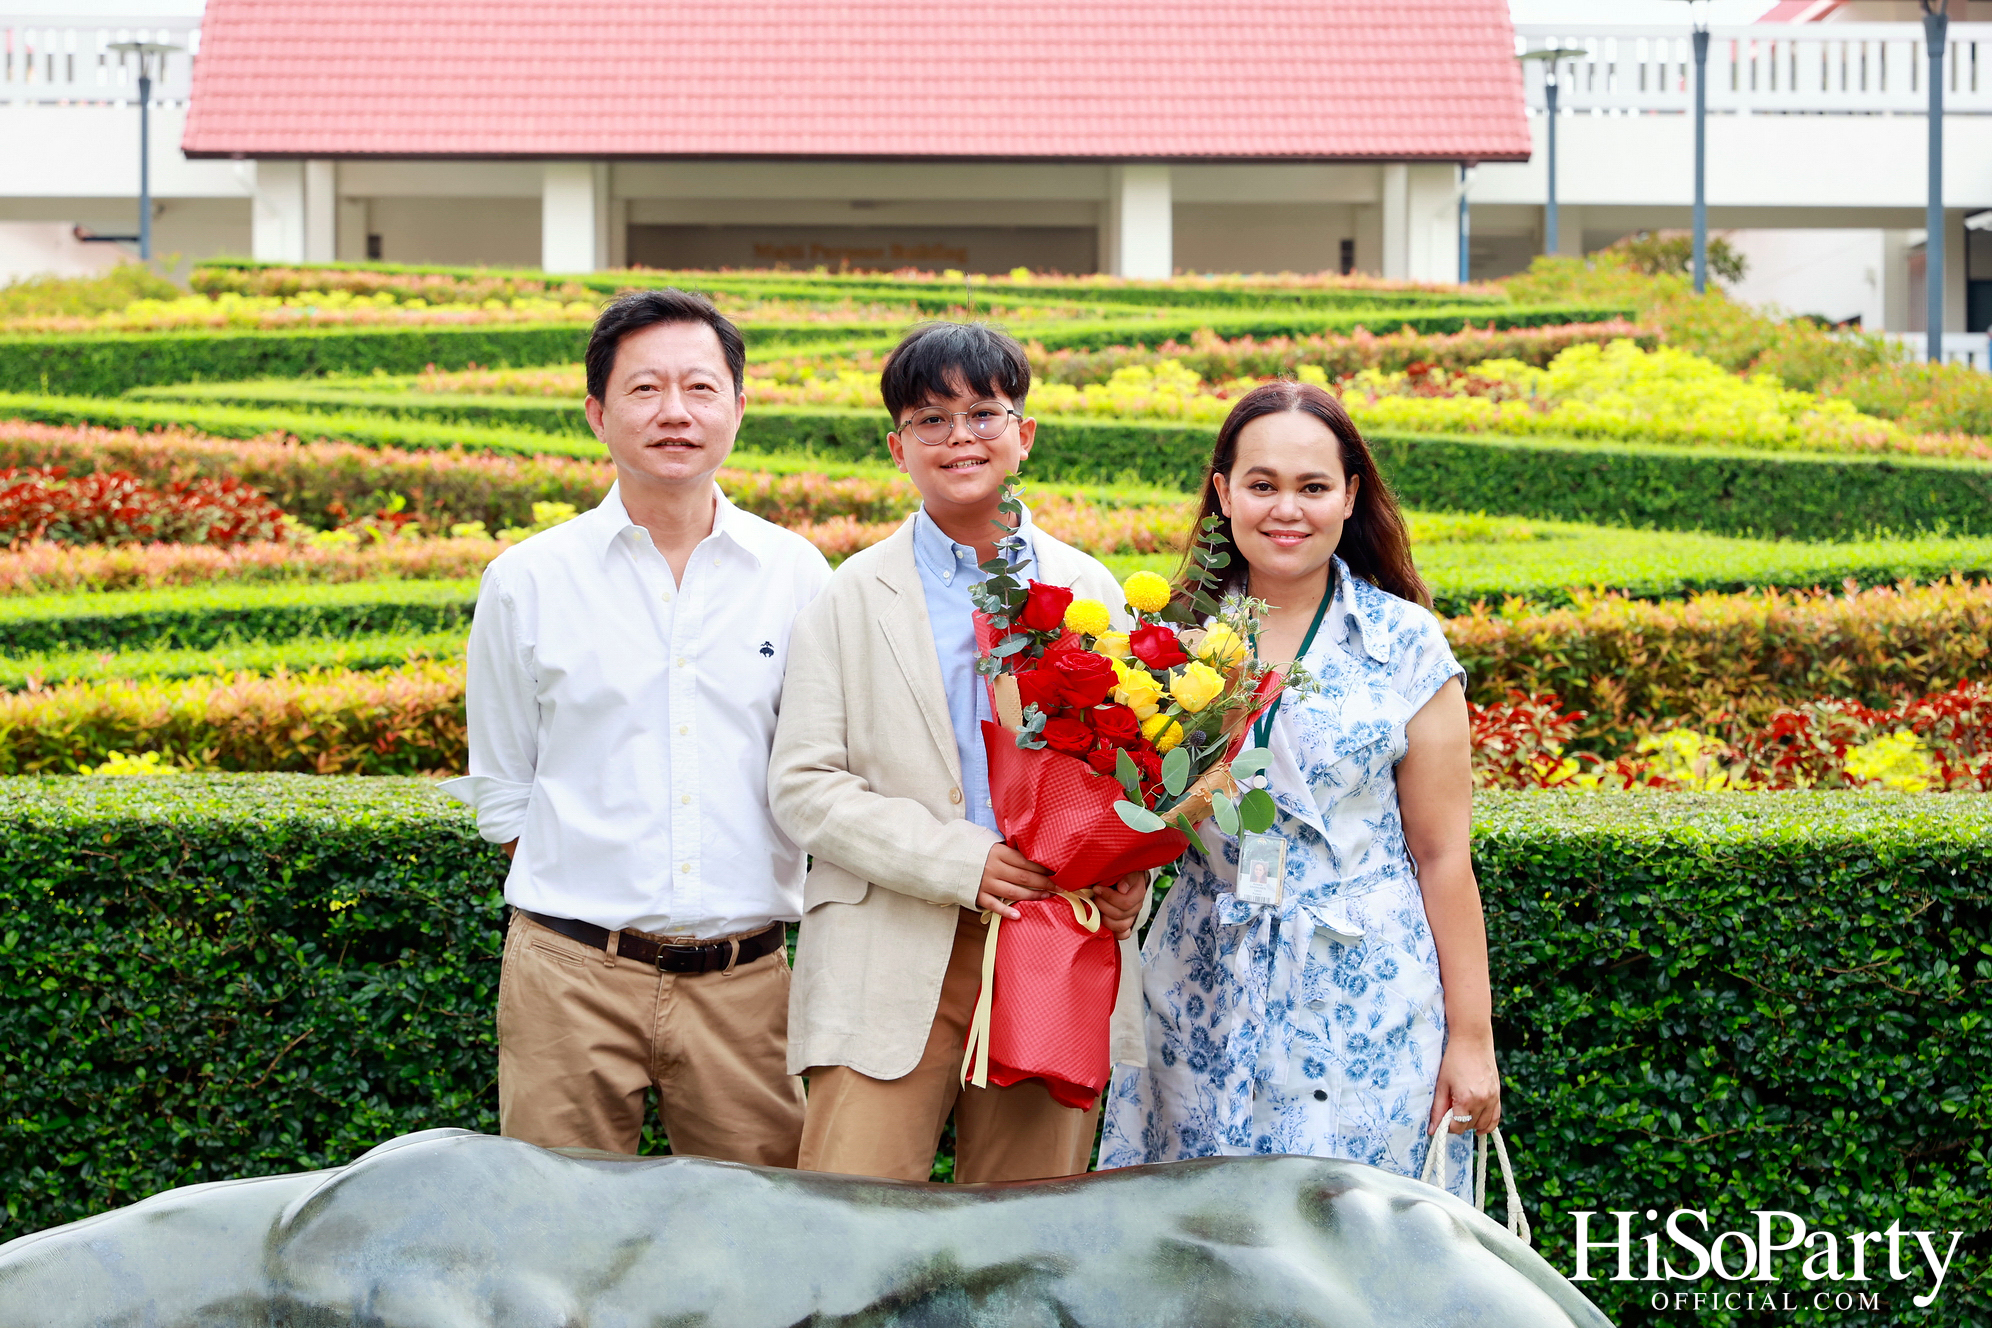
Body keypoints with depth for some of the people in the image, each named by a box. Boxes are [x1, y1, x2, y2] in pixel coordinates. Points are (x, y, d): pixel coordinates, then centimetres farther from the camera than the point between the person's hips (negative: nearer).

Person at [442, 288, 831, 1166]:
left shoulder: (797, 576, 6)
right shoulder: (527, 582, 3)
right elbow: (501, 790, 10)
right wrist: (595, 903, 0)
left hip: (741, 981, 1)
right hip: (574, 973, -1)